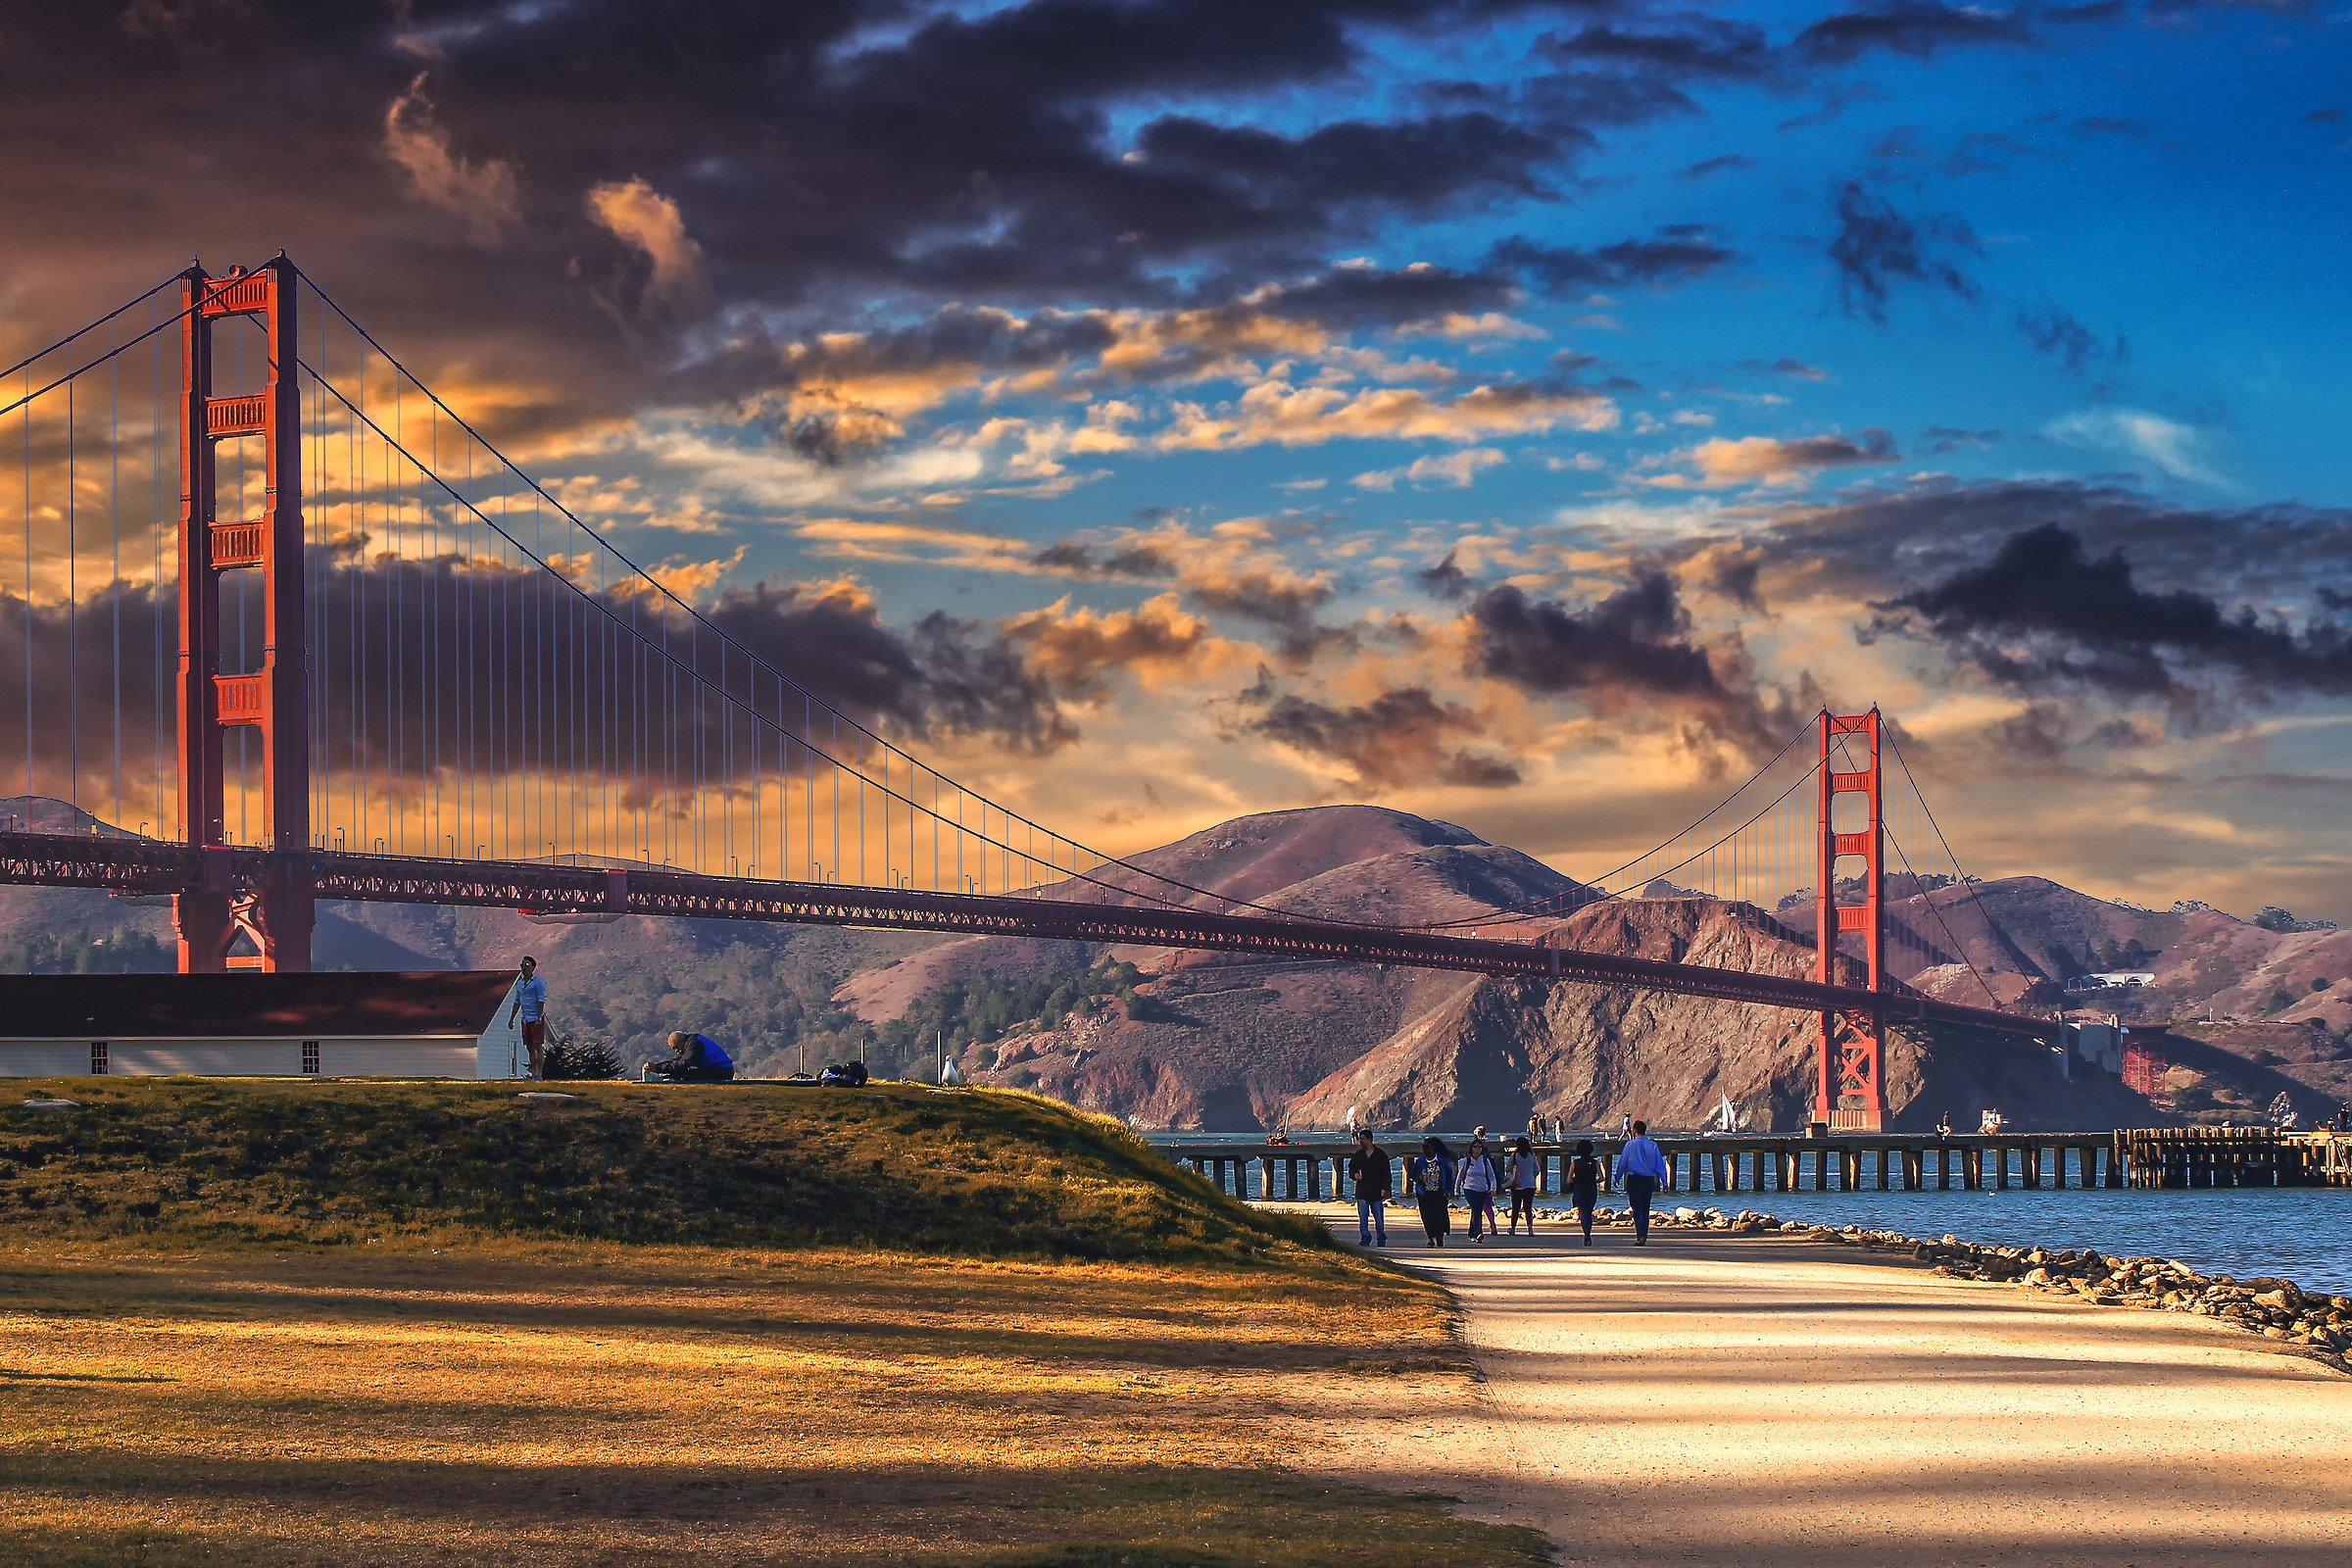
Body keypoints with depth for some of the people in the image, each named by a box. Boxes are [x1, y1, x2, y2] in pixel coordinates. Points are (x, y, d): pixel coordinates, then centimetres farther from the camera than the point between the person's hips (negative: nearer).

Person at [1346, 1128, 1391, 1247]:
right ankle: (1365, 1238, 3)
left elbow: (1386, 1173, 4)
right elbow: (1351, 1171, 18)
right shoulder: (1358, 1155, 12)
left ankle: (1381, 1239, 10)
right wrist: (1355, 1175, -5)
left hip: (1377, 1192, -2)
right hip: (1362, 1192, 2)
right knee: (1363, 1217, -2)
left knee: (1379, 1217, 1)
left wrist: (1384, 1188, -6)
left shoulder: (1381, 1155, 4)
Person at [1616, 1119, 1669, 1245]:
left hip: (1634, 1179, -3)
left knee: (1637, 1209, -5)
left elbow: (1622, 1163, 1)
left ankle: (1641, 1236, -21)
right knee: (1645, 1210, 13)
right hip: (1649, 1180, 3)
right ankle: (1644, 1238, 17)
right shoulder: (1653, 1146, 3)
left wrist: (1617, 1179, 12)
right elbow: (1660, 1164, 1)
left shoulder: (1630, 1145, -4)